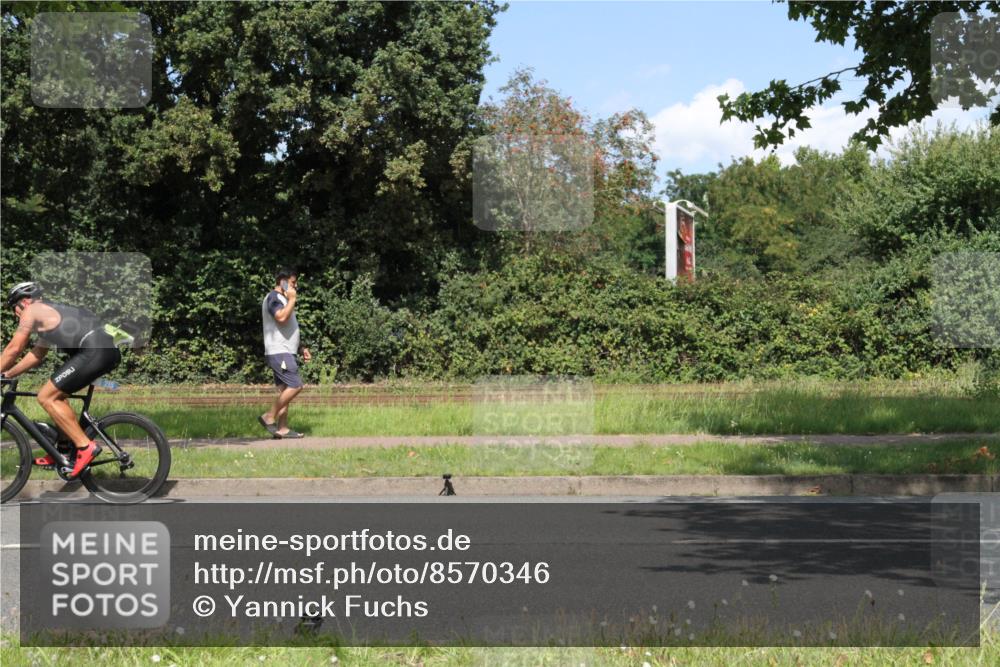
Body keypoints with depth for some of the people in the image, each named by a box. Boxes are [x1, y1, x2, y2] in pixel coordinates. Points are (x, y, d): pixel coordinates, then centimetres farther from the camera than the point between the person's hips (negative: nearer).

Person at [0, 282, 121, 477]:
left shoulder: (31, 311, 5)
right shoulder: (49, 315, 32)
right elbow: (36, 355, 38)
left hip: (94, 351, -10)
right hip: (109, 349, 10)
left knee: (46, 397, -4)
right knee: (57, 394, 23)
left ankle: (85, 446, -8)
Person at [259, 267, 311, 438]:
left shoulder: (282, 299, 23)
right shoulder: (273, 298, -10)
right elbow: (281, 317, -28)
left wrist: (301, 348, 24)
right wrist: (292, 300, -16)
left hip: (285, 352, 11)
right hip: (278, 352, -11)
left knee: (285, 389, 6)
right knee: (295, 386, -15)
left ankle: (282, 428, 5)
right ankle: (269, 417, -9)